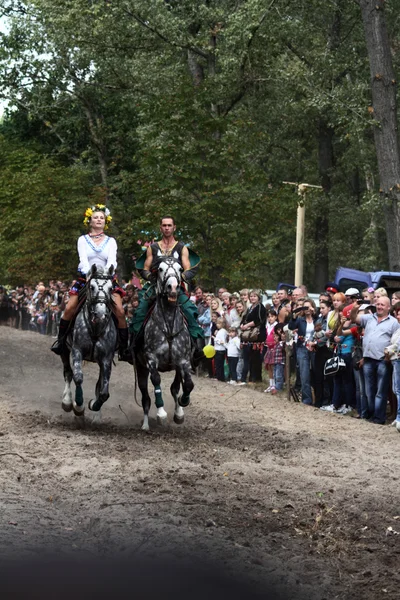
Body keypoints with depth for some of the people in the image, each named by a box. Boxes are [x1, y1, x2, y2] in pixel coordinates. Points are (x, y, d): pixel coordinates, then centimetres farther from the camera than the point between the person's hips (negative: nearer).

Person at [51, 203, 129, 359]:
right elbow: (83, 260, -8)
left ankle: (124, 348, -7)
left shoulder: (111, 241, 9)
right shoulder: (83, 240, 6)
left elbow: (112, 261, -5)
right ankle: (60, 340, 5)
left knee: (119, 311, -15)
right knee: (70, 309, -14)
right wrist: (88, 274, -27)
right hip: (86, 279, 0)